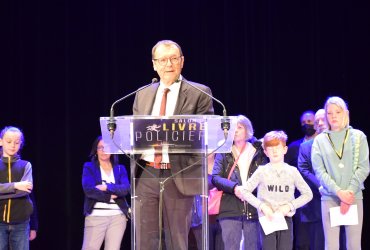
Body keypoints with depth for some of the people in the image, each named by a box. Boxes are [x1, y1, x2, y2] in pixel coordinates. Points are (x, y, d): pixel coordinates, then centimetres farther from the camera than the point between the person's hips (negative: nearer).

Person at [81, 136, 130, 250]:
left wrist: (106, 187, -13)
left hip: (118, 216, 2)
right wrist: (109, 196, -7)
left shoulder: (120, 169, 15)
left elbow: (125, 189, -3)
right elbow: (89, 189, -8)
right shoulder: (89, 167, 8)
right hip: (95, 216, -2)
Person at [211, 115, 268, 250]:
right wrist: (234, 187, -17)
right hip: (230, 210, -1)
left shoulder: (258, 153, 11)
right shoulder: (224, 153, 9)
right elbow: (215, 177, -1)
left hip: (254, 210, 1)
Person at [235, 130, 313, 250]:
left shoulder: (292, 171, 3)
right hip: (267, 219, -1)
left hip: (286, 219, 1)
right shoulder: (262, 171, -1)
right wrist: (262, 206, -13)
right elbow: (244, 191, -2)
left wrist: (290, 206, -8)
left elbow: (308, 194, 6)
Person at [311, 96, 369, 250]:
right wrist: (339, 192, -14)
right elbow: (319, 171, -2)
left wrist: (349, 192, -11)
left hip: (354, 197, 0)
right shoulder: (320, 140, 6)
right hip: (329, 198, 0)